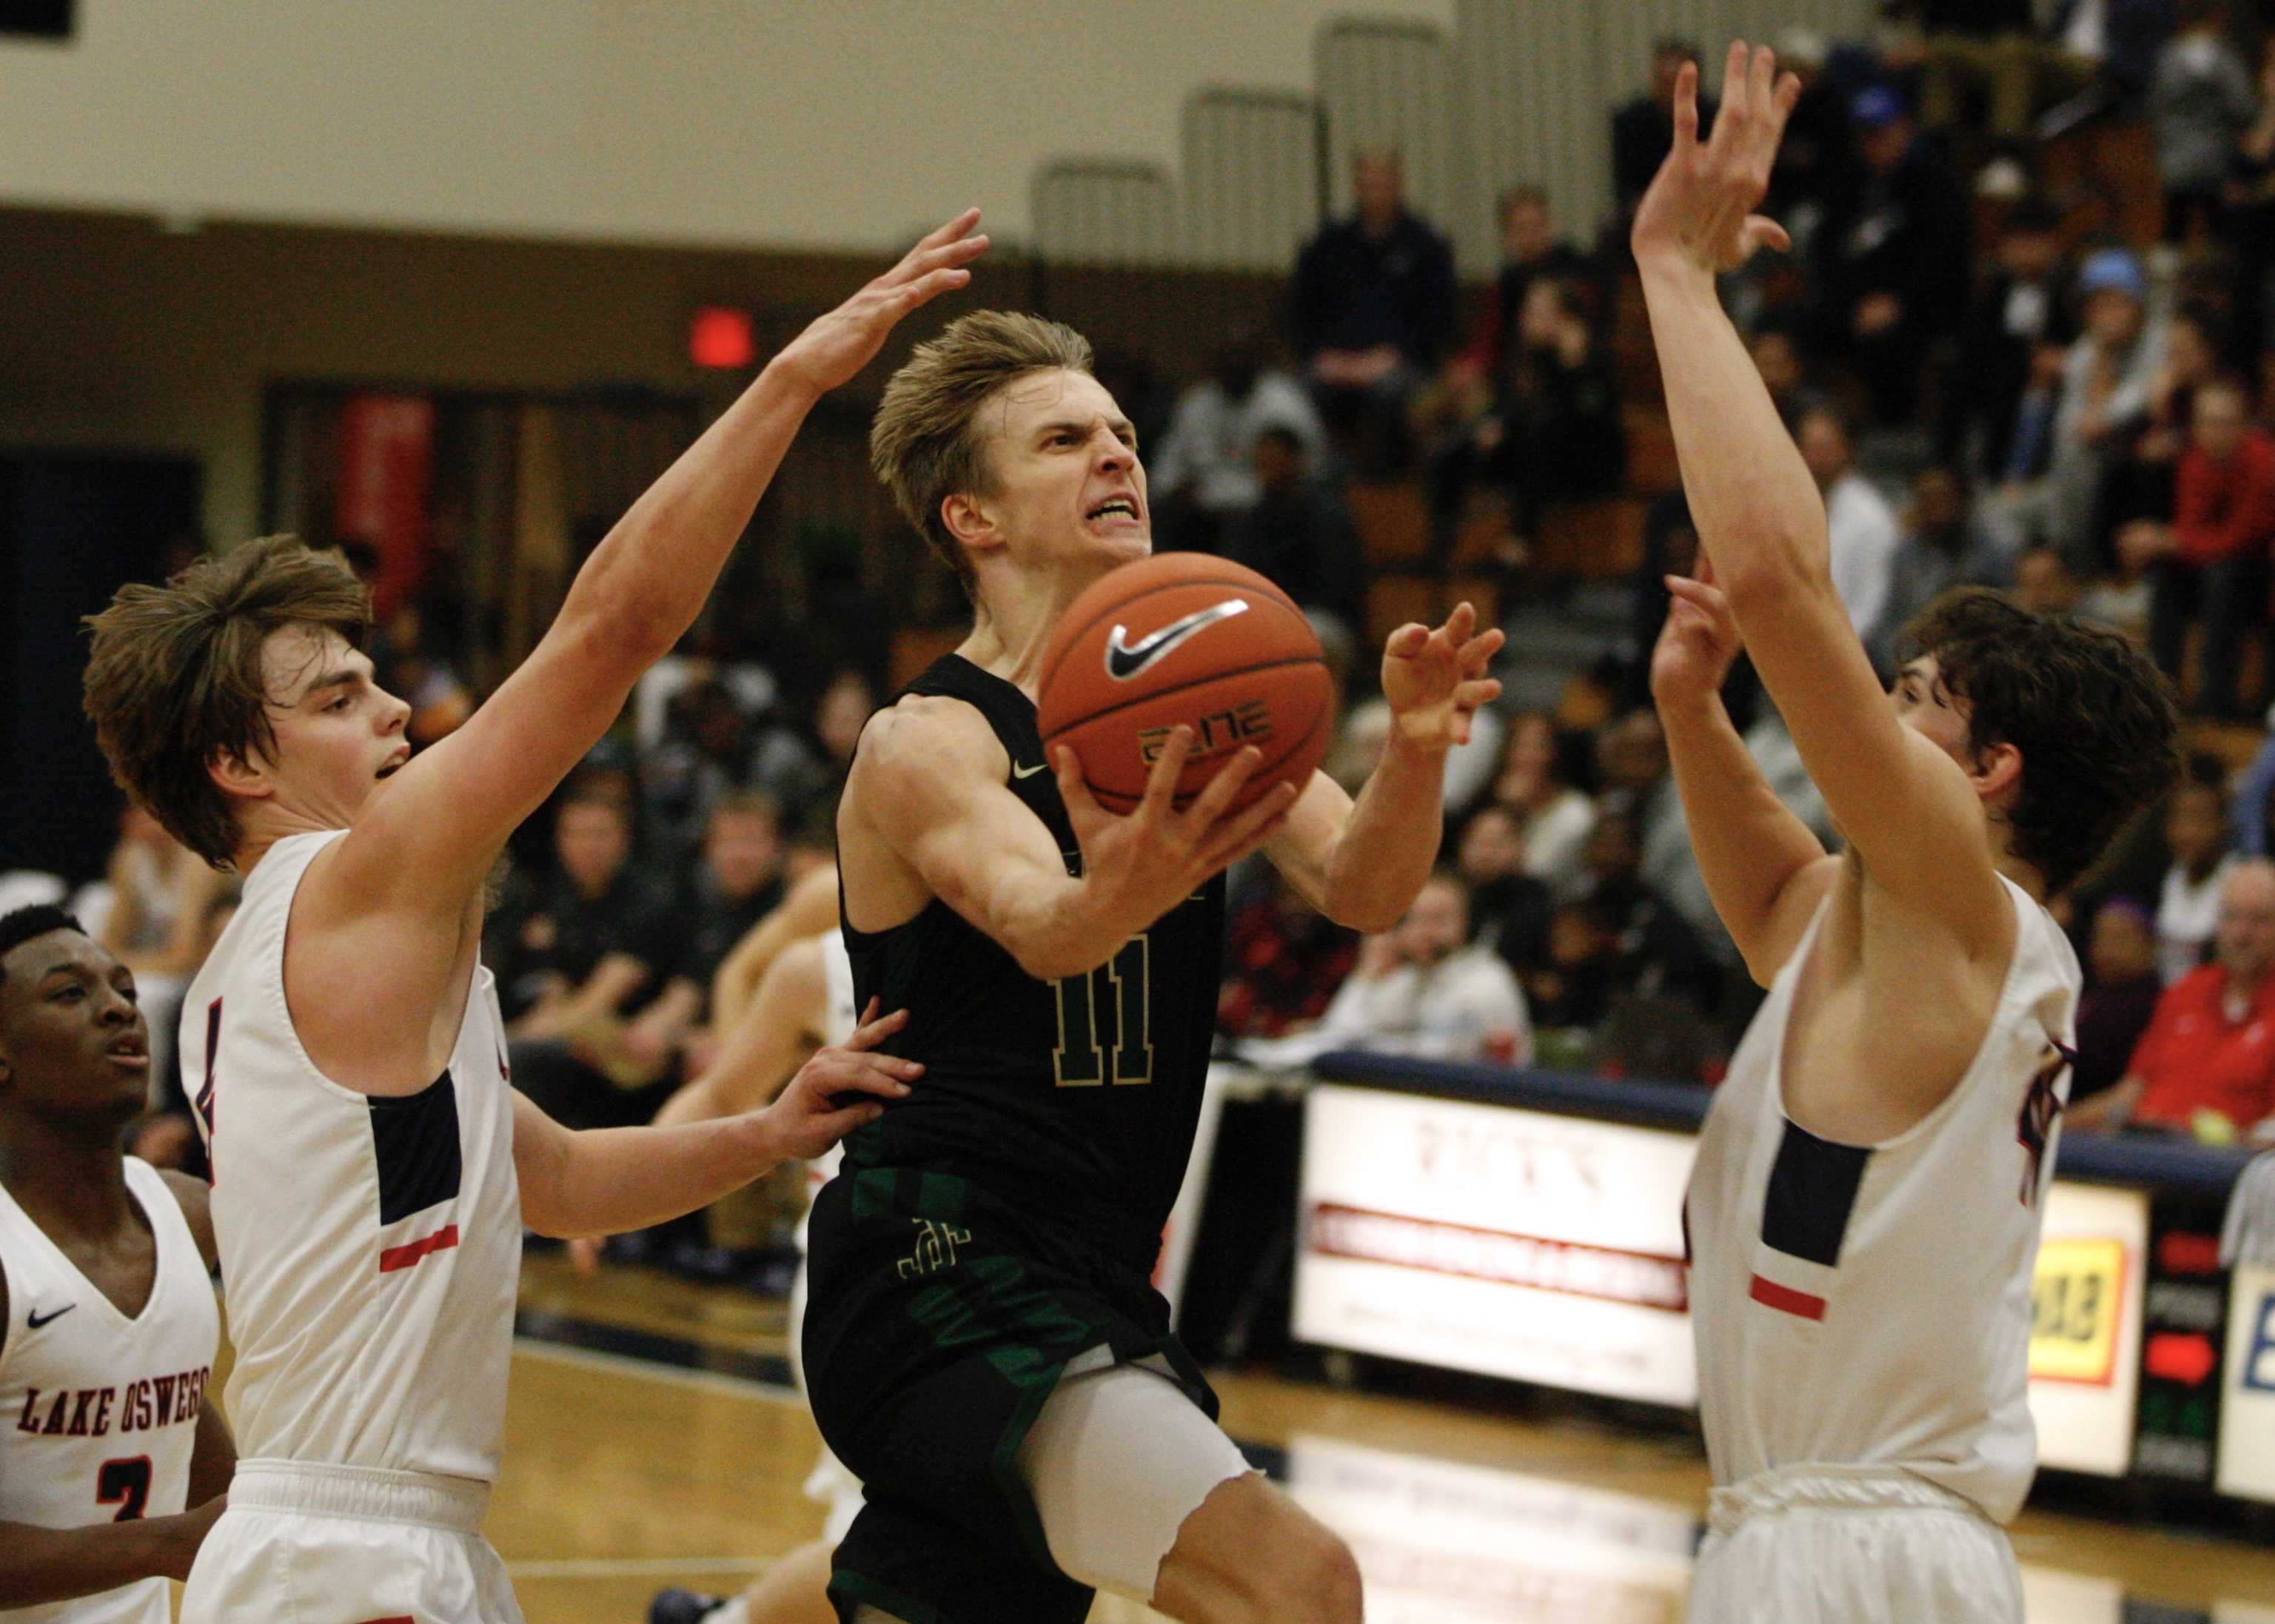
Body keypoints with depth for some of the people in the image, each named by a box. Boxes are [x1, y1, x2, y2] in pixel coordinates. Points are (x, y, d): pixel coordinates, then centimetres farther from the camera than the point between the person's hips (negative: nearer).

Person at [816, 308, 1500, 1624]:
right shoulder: (928, 745, -10)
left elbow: (1360, 888, -7)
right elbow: (1040, 930, -30)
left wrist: (1417, 750, -28)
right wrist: (1118, 897, -54)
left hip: (1087, 1294, 8)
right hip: (942, 1287, -8)